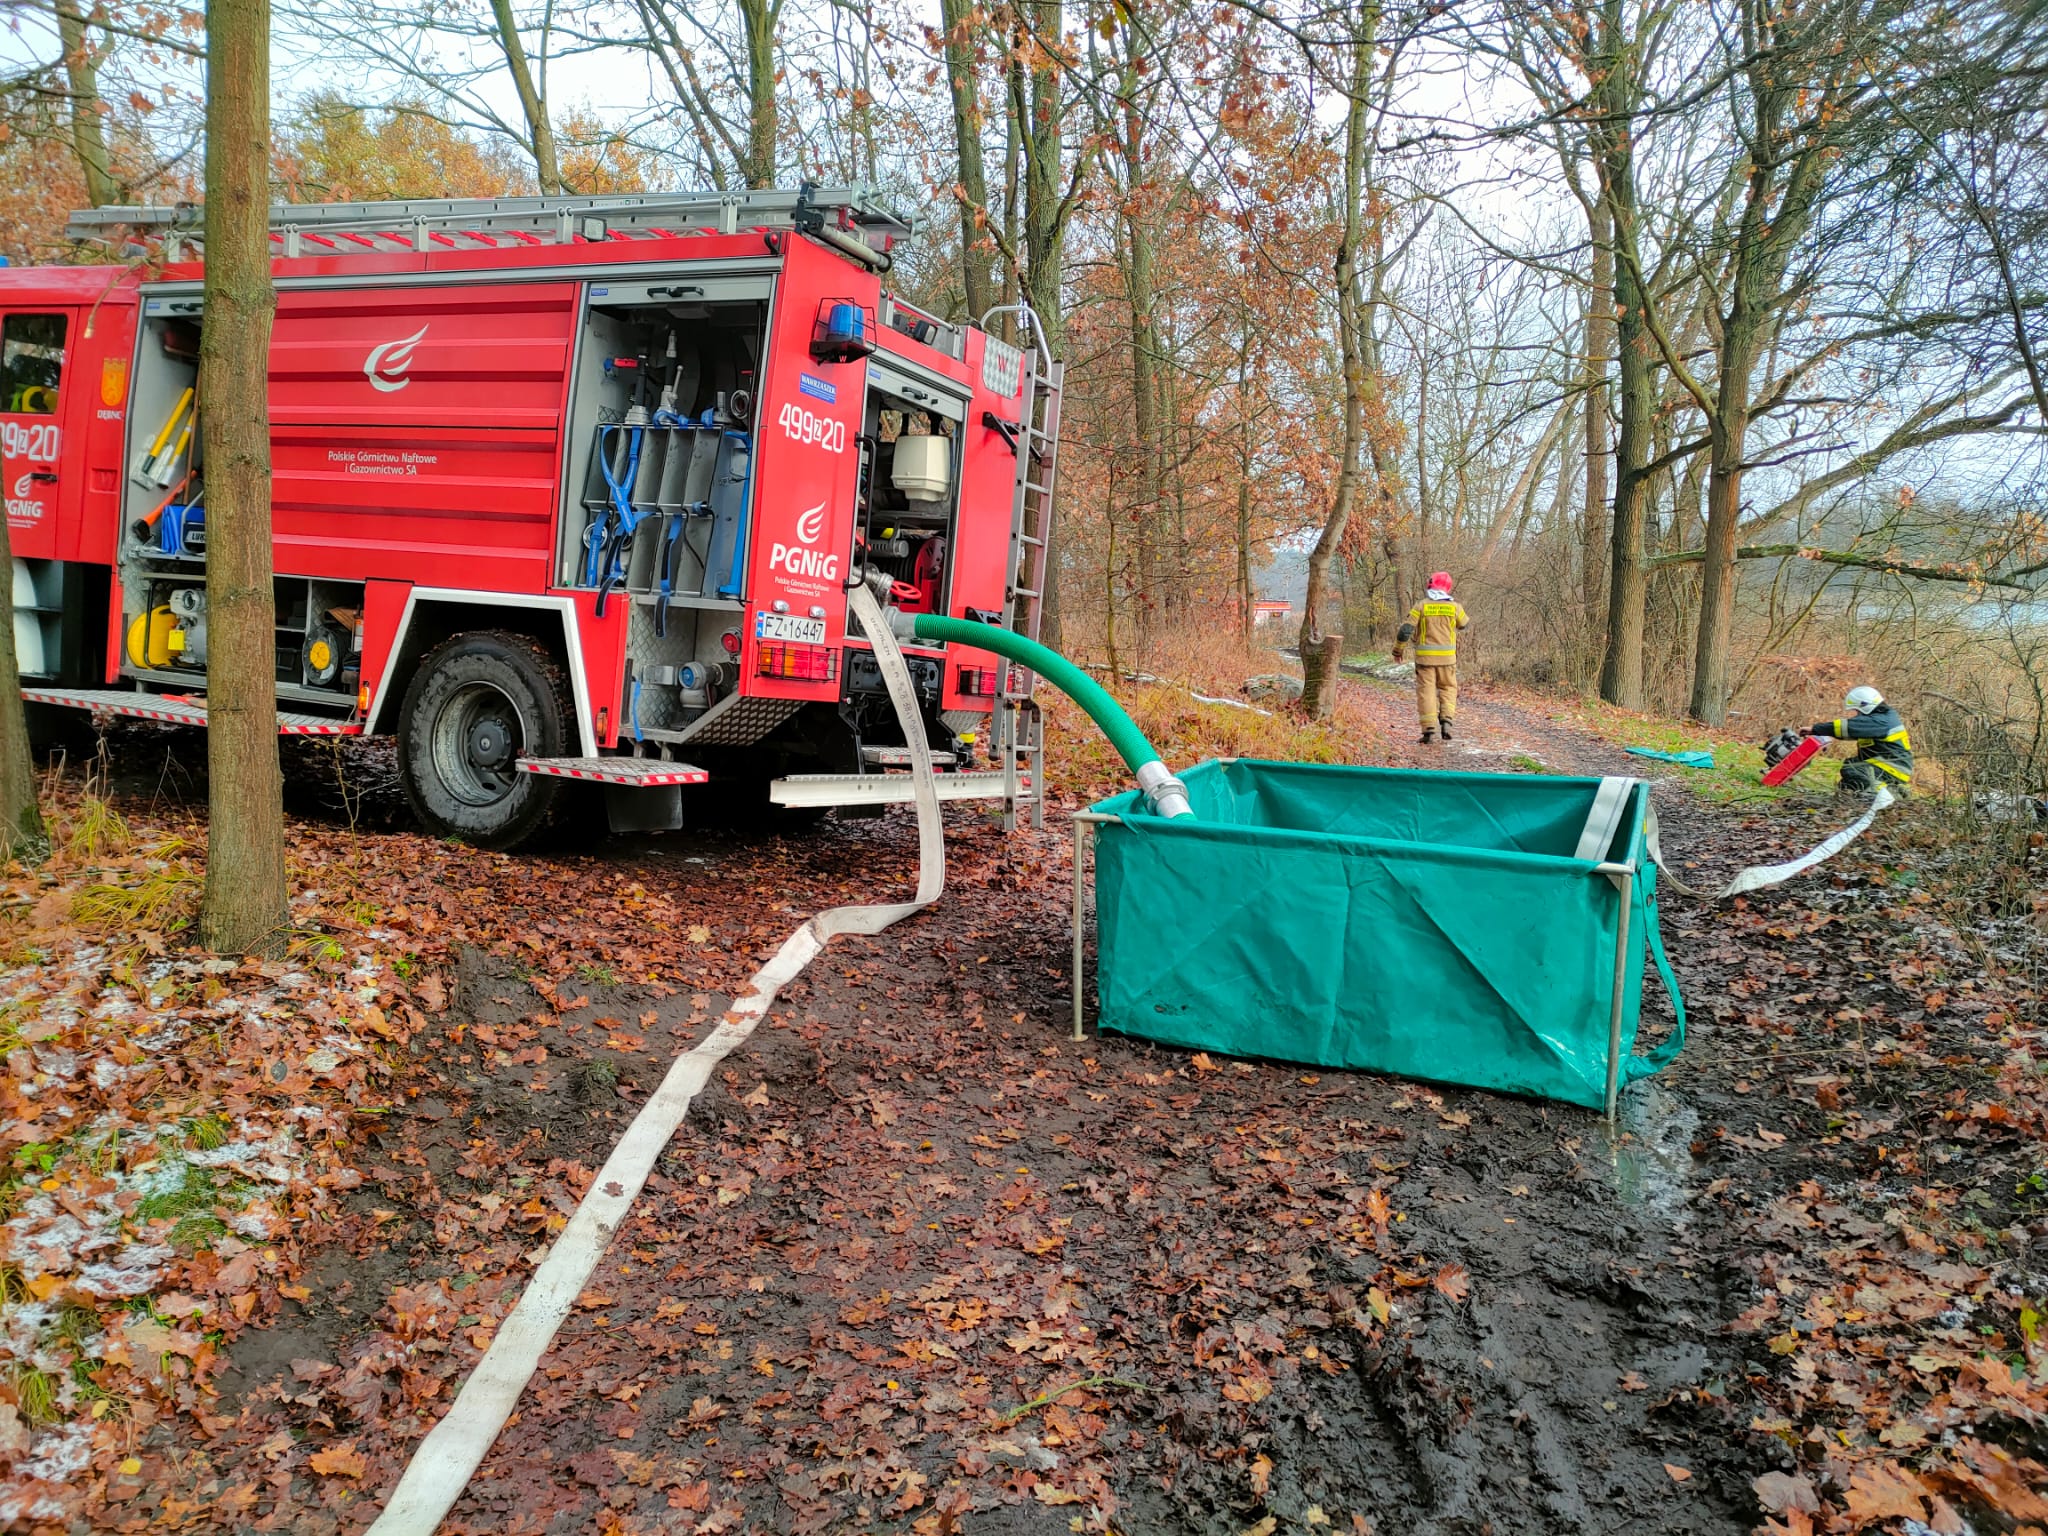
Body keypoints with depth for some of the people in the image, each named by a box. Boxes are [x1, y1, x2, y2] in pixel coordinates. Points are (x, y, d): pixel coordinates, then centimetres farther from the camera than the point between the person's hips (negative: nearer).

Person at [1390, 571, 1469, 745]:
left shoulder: (1421, 606, -4)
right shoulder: (1454, 606, 0)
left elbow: (1406, 630, -6)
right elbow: (1464, 623, 20)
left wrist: (1397, 650, 6)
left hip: (1425, 657, -1)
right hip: (1447, 657, 1)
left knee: (1426, 691, 2)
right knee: (1448, 688, 17)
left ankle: (1429, 730, -3)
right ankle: (1446, 720, -3)